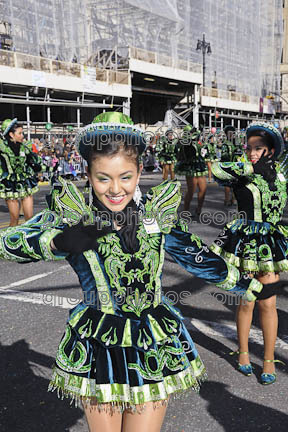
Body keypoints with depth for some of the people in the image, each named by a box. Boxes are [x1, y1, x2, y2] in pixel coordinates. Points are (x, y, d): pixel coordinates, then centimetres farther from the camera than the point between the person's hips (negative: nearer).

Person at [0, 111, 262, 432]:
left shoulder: (157, 211, -3)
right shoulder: (72, 213, -10)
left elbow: (196, 256, 9)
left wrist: (249, 285, 18)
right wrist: (58, 242, -30)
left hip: (155, 346, 2)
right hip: (98, 346, -1)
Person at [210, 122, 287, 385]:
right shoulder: (242, 173, -3)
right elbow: (217, 170, -20)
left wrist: (263, 172, -12)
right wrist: (252, 168, -20)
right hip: (244, 241, -1)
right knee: (247, 301, 7)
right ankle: (243, 352, 28)